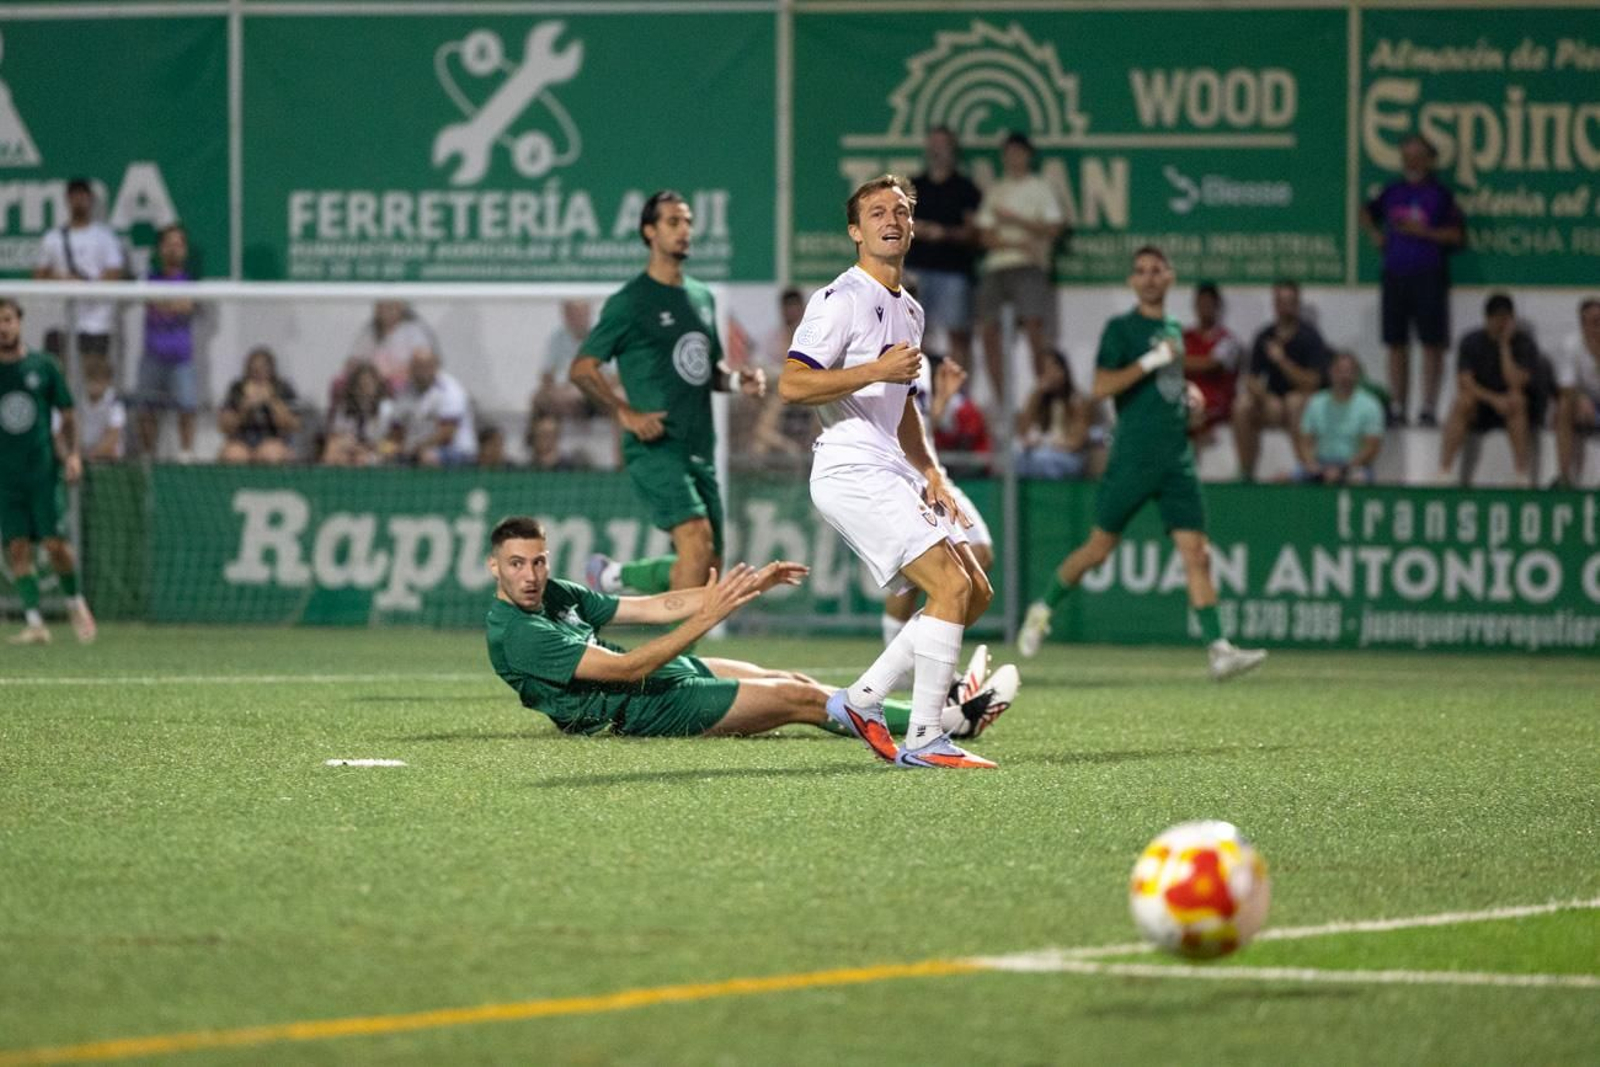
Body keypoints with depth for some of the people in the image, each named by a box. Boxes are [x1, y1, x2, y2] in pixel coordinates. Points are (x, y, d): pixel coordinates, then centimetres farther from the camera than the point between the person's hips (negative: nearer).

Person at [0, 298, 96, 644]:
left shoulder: (43, 366, 4)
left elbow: (67, 417, 10)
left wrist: (72, 454, -3)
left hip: (43, 469, -1)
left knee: (55, 543, -7)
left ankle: (75, 602, 19)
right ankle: (34, 622, -6)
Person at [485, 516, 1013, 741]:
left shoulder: (554, 593, 5)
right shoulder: (519, 635, -24)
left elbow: (658, 607, 8)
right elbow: (628, 668, -28)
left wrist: (750, 585, 3)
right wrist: (707, 617, -32)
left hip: (671, 673, 9)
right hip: (651, 710, -9)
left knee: (797, 684, 11)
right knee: (801, 700, -7)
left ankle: (945, 705, 20)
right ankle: (958, 719, 0)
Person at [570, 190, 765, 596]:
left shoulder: (702, 298, 18)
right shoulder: (629, 302, -4)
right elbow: (581, 369, -6)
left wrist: (738, 380, 6)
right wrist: (625, 413, -18)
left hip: (700, 451, 7)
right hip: (655, 447, -7)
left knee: (707, 568, 5)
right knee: (697, 539, -25)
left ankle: (613, 575, 27)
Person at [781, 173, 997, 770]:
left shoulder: (909, 310, 20)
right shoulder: (841, 300, -9)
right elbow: (792, 385, -17)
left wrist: (931, 474, 18)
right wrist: (876, 370, -21)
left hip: (893, 474, 10)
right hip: (852, 473, -10)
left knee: (975, 594, 6)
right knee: (951, 586, -18)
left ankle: (863, 699, 9)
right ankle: (923, 739, -15)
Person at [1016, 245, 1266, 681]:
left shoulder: (1174, 330, 17)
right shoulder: (1122, 328, -2)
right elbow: (1101, 387, -14)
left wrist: (1188, 393, 12)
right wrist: (1152, 361, -18)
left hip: (1177, 460, 5)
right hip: (1133, 459, -5)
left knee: (1196, 552, -6)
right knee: (1099, 548, 1)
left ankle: (1218, 649, -14)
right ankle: (1043, 610, 24)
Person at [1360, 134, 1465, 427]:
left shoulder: (1440, 194, -2)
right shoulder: (1392, 191, 11)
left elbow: (1458, 235, -5)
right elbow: (1368, 213, 28)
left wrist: (1425, 232, -15)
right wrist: (1374, 233, 10)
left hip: (1429, 275, -5)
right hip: (1395, 275, 5)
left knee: (1432, 342, -6)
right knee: (1396, 344, 6)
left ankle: (1429, 408, -4)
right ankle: (1397, 408, 11)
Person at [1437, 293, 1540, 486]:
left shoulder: (1524, 343, -7)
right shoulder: (1471, 342, -2)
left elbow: (1515, 383, -22)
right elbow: (1464, 383, -13)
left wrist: (1505, 345, -19)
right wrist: (1493, 399, -27)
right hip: (1480, 408, 1)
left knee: (1516, 400, -35)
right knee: (1462, 402, -31)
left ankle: (1522, 474, -36)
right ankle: (1443, 472, -34)